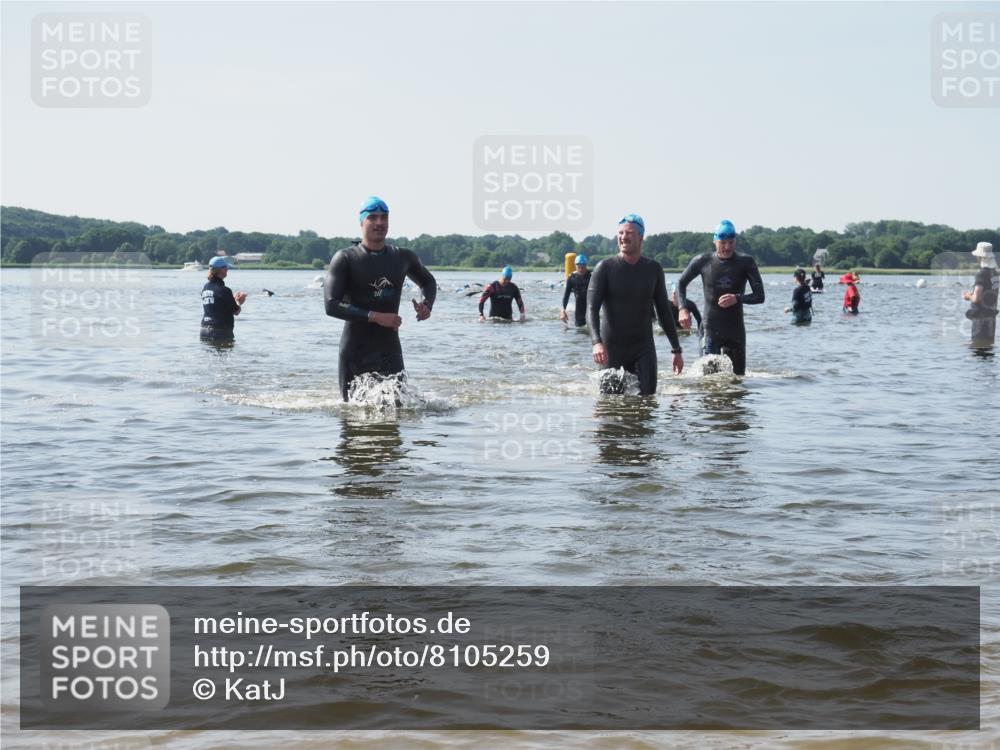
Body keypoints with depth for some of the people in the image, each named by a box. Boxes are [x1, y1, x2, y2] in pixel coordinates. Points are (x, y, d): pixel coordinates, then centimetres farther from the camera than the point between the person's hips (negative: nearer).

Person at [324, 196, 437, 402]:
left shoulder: (403, 257, 8)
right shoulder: (345, 259, -5)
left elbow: (428, 282, 29)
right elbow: (331, 306, -15)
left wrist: (427, 304, 6)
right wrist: (375, 317, -21)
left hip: (390, 351, 2)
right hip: (355, 352, -2)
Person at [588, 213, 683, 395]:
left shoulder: (653, 269, 5)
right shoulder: (605, 268, -6)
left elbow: (664, 312, 12)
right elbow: (592, 310, -15)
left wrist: (676, 349, 10)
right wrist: (597, 343, -32)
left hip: (644, 348, 2)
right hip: (612, 348, -2)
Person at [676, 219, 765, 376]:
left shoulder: (746, 263, -1)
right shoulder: (703, 261, 0)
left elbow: (759, 296, -4)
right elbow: (681, 283, 13)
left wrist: (737, 298, -23)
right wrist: (683, 309, -3)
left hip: (736, 331, 1)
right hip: (711, 330, -1)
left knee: (738, 376, 6)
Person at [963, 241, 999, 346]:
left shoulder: (982, 275, -18)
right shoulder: (995, 274, 8)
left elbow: (976, 299, -21)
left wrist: (968, 296, 0)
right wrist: (971, 295, 16)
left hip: (981, 316, -8)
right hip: (992, 315, 8)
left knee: (979, 344, -4)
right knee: (989, 344, 14)